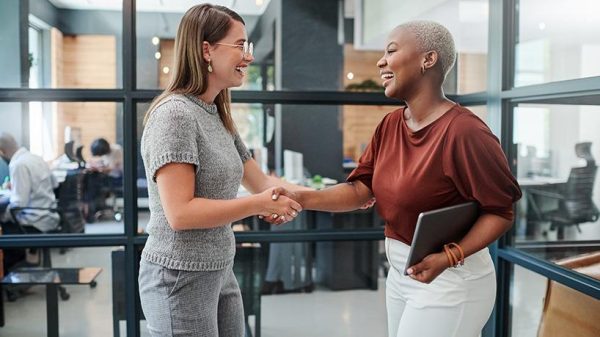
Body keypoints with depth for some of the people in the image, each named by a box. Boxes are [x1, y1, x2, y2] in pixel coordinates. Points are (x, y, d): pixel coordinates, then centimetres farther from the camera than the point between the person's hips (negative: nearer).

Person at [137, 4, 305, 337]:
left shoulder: (217, 116, 8)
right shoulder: (175, 114, -18)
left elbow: (260, 181, 12)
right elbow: (180, 213, -24)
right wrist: (259, 204, -21)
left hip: (220, 273, 8)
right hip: (180, 279, -8)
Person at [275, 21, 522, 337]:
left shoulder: (463, 132, -22)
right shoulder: (390, 125, 2)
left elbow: (500, 210, -18)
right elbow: (359, 189, -1)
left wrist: (449, 257, -29)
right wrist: (302, 199, -14)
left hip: (449, 279, -7)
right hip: (399, 273, 8)